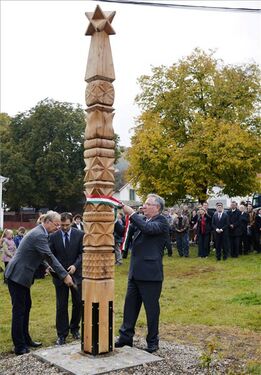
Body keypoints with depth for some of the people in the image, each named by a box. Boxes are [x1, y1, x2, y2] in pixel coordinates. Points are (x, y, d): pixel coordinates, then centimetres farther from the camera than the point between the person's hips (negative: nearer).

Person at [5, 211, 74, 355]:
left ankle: (25, 339, 27)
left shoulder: (39, 232, 10)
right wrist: (65, 275, -21)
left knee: (26, 307, 17)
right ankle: (19, 346, 5)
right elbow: (50, 257, -24)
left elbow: (45, 256, 21)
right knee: (19, 310, -3)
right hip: (17, 275, -10)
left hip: (21, 274, 10)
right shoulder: (39, 235, -21)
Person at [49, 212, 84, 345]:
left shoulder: (80, 235, -3)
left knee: (78, 303, 10)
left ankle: (74, 328, 31)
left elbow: (82, 253, -5)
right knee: (61, 306, 3)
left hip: (76, 274, 1)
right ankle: (62, 334, 13)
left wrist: (75, 265, -19)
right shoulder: (53, 236, -1)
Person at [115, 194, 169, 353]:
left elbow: (148, 228, -27)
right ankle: (126, 337, 27)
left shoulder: (162, 222, -8)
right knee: (130, 304, 14)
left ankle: (153, 342, 19)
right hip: (135, 272, 7)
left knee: (152, 308, 5)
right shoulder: (141, 220, 12)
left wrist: (132, 213, -22)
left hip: (150, 274, -7)